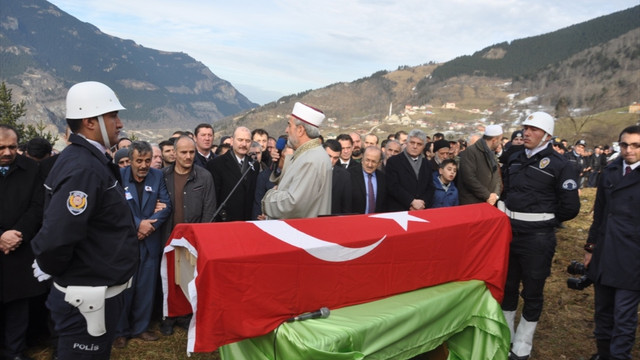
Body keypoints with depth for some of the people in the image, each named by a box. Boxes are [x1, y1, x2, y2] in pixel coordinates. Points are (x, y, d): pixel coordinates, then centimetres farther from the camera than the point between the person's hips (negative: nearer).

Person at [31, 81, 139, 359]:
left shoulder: (90, 161, 7)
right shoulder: (83, 169, -25)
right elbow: (57, 236, -33)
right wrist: (48, 269, -14)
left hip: (99, 288, 9)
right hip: (89, 296, -9)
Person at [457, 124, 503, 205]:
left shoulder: (491, 154, 17)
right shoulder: (470, 152, -11)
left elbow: (497, 177, 15)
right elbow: (469, 179, -20)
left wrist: (496, 194, -3)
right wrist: (487, 195, -15)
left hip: (489, 203, 7)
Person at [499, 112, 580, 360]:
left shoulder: (559, 165, -10)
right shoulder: (515, 160, 8)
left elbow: (570, 207, -11)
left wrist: (542, 220, -2)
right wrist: (507, 215, 7)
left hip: (538, 237, -6)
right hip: (509, 231, 6)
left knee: (532, 292, 8)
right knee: (507, 286, 17)